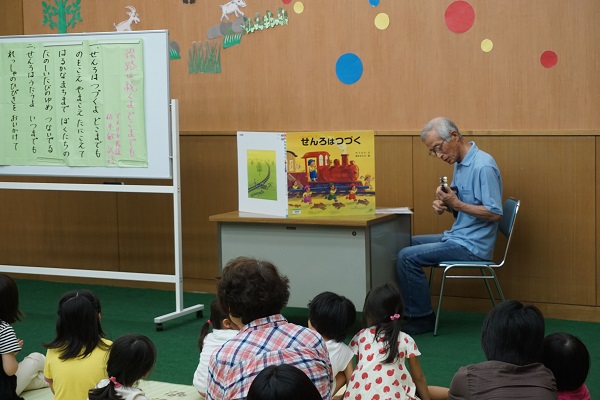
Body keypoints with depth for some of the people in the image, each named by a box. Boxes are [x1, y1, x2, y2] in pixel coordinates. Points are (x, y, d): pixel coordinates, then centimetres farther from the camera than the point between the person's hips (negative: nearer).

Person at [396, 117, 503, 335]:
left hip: (472, 245, -10)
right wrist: (443, 204, -3)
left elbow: (495, 213, -23)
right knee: (406, 243, 15)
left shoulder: (483, 166, -20)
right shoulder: (459, 164, 10)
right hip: (458, 236, 10)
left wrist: (456, 204, -24)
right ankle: (408, 310, 19)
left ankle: (422, 318, -2)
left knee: (407, 257, -15)